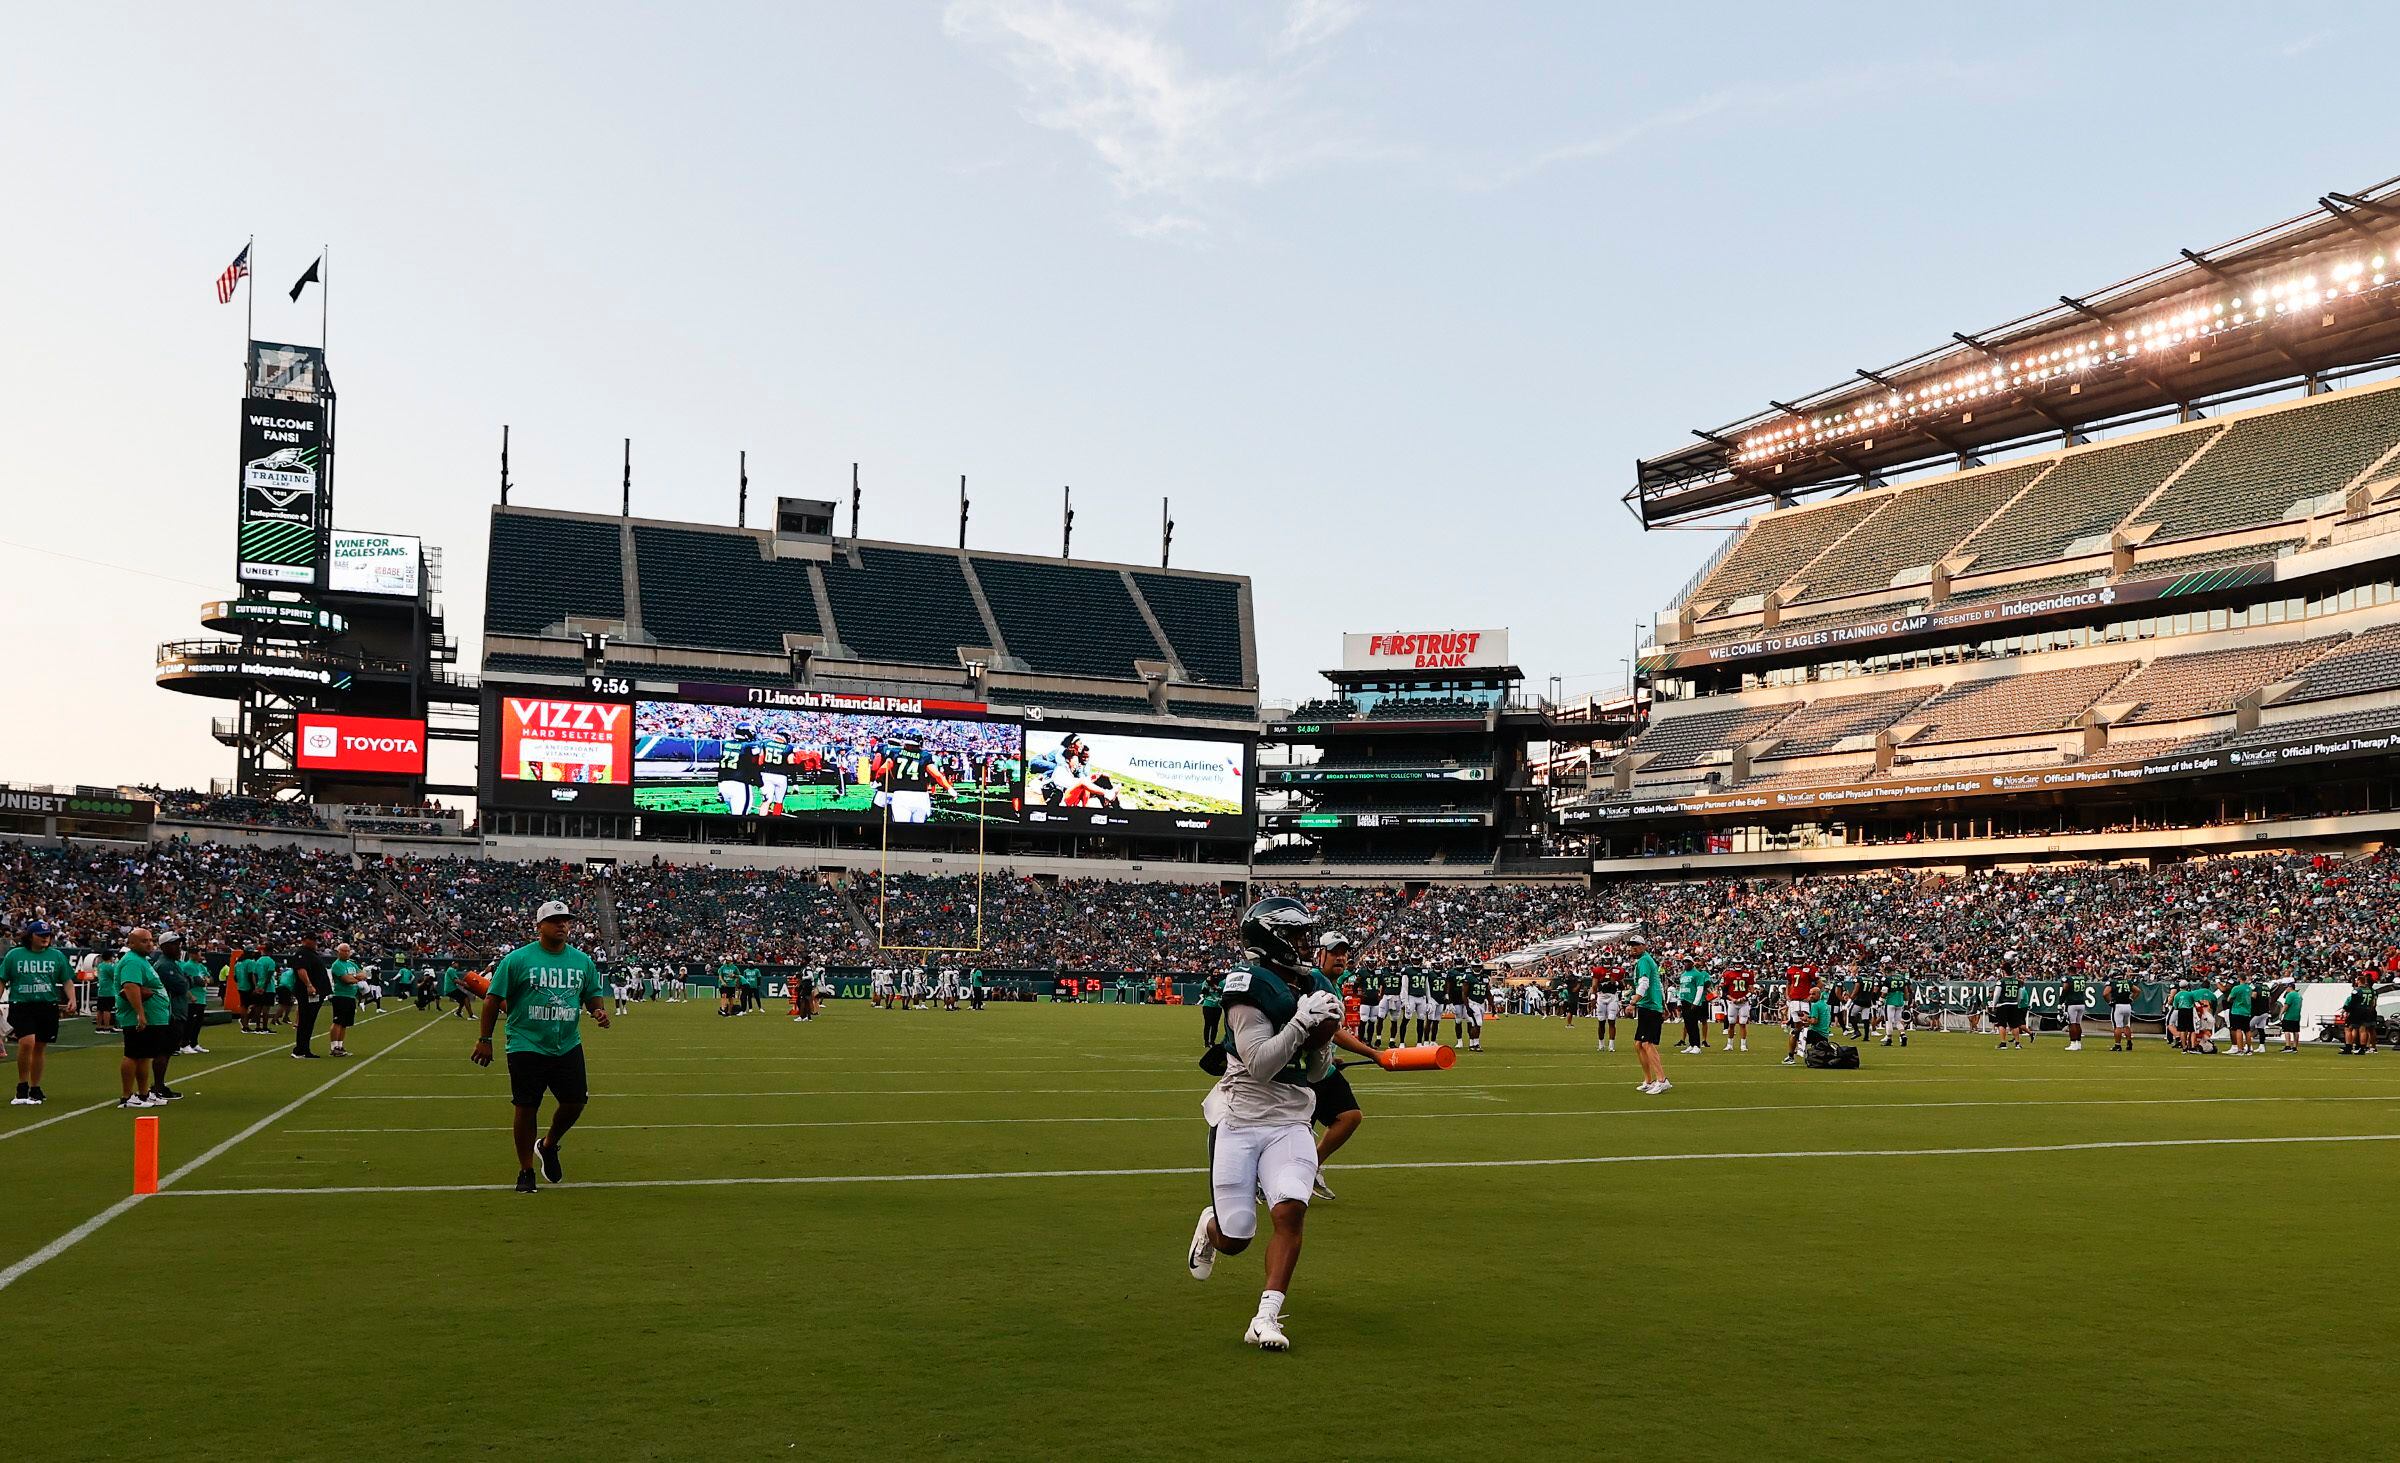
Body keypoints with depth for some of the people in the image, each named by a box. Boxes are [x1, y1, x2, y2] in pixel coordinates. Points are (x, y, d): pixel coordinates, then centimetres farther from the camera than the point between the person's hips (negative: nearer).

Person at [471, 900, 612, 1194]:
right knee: (526, 1109, 1)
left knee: (575, 1102, 2)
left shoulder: (582, 961, 7)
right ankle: (525, 1172, 17)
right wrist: (485, 1039, -4)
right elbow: (494, 999, -3)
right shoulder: (517, 959, -6)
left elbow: (594, 994, 18)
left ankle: (548, 1146, 32)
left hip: (568, 1046, 4)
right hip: (527, 1047, -4)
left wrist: (599, 1011, -5)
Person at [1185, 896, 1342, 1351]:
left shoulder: (1313, 987, 9)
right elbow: (1260, 1065, -18)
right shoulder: (1249, 984, -13)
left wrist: (1322, 1043, -5)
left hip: (1290, 1122, 5)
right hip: (1240, 1120, -4)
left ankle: (1266, 1318, -9)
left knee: (1290, 1211, -19)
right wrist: (1300, 1022, -23)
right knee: (1234, 1239, 1)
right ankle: (1211, 1225, 39)